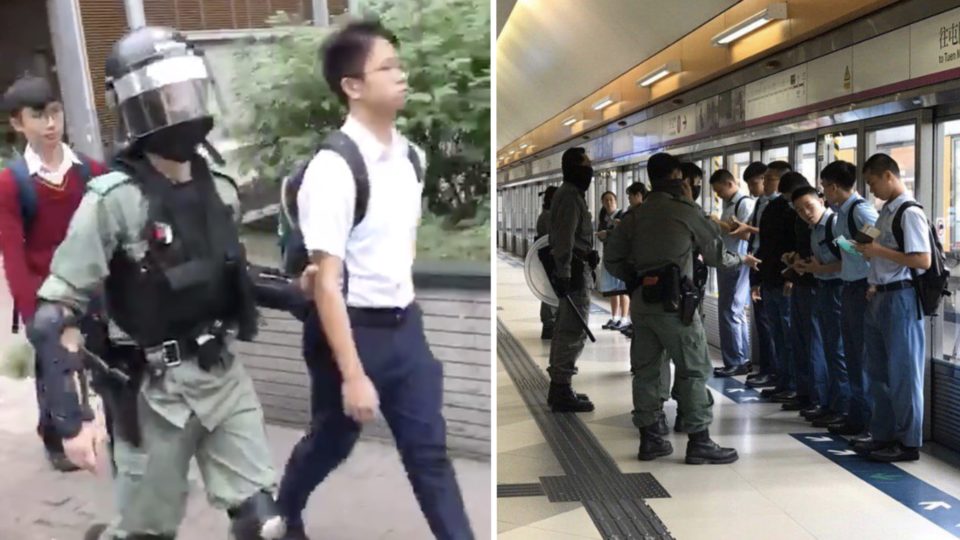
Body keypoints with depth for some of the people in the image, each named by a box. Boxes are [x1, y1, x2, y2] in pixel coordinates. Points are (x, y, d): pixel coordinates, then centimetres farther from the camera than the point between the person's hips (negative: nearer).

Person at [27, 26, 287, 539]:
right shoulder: (114, 199, -16)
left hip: (224, 375, 5)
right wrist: (72, 418, -19)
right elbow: (53, 316, -16)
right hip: (156, 390, -5)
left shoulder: (218, 188, 2)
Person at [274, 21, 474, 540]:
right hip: (352, 329, -5)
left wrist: (406, 310, 15)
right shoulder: (333, 168, -21)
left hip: (404, 324, 5)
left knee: (429, 449, 9)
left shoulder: (410, 155, 1)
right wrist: (353, 375, -21)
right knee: (329, 444, 18)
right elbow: (327, 282, -22)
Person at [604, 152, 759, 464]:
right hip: (674, 301, -6)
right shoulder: (687, 211, -2)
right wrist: (742, 260, 25)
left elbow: (612, 259, 9)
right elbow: (716, 254, 6)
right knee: (694, 370, 3)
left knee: (646, 369, 9)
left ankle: (650, 438, 16)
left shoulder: (635, 215, 11)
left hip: (641, 301, 6)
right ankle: (699, 442, 7)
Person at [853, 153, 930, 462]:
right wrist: (875, 285, 9)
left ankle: (908, 443, 11)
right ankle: (884, 435, 26)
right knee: (877, 371, 14)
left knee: (902, 373, 0)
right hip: (879, 298, 9)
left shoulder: (910, 212, -12)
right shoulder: (886, 212, 14)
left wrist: (878, 250, -18)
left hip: (900, 300, -9)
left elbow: (923, 260, -19)